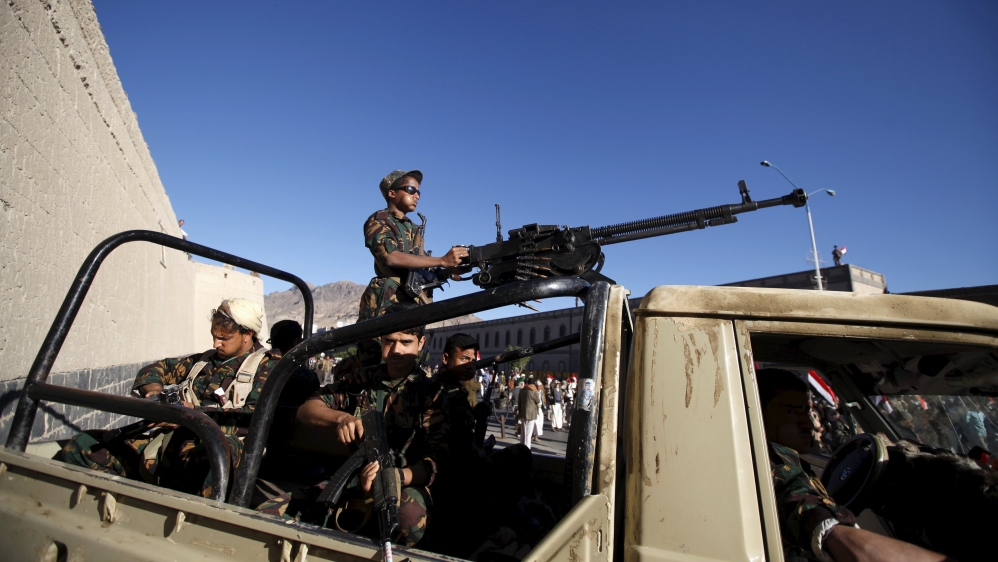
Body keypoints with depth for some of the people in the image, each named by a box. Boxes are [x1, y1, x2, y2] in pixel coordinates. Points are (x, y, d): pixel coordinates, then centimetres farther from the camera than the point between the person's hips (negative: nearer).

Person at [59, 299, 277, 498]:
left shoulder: (268, 366, 4)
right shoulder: (206, 359, 24)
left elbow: (255, 416, -10)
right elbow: (158, 368, 33)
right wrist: (153, 386, 9)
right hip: (167, 439, 7)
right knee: (80, 448, -4)